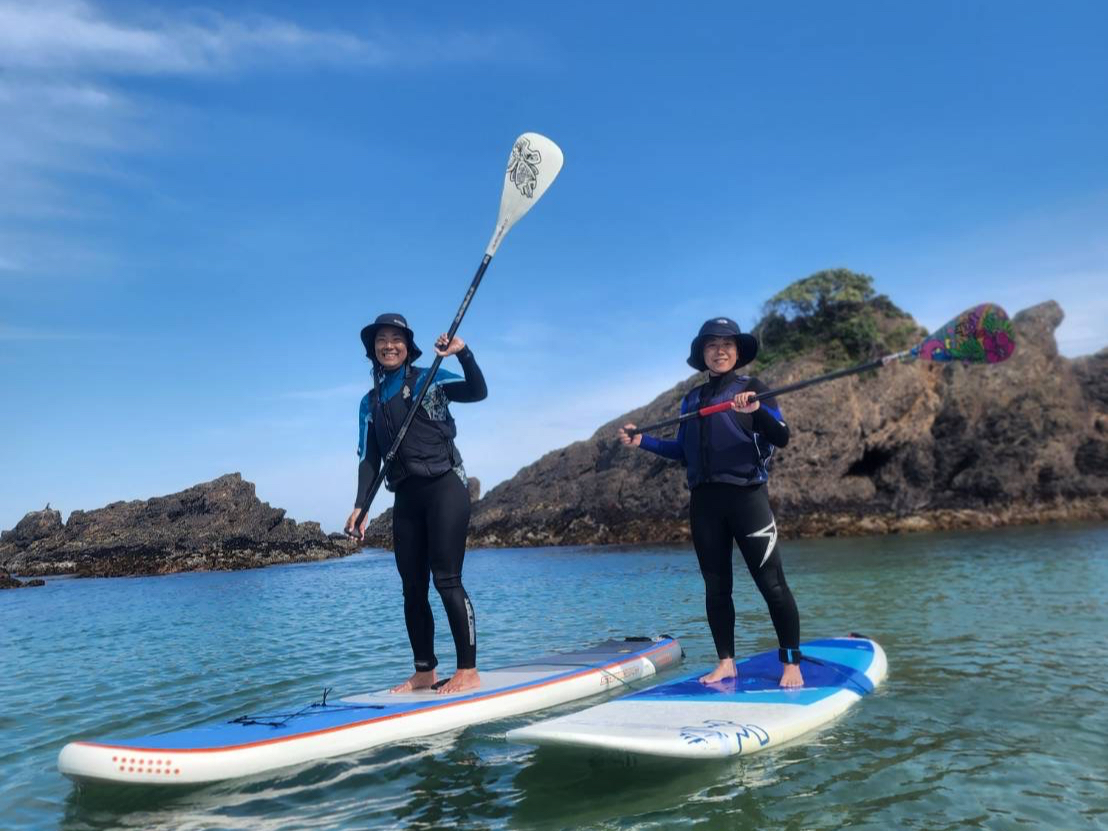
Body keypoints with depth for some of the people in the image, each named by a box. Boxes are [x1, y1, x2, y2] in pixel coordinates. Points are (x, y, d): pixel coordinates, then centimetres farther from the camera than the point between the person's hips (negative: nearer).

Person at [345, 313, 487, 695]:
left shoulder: (430, 379, 3)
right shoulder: (370, 402, 15)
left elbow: (477, 392, -11)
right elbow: (369, 459, 11)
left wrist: (463, 353, -26)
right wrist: (360, 506, 1)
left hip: (444, 488, -5)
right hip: (406, 498, 5)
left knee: (446, 580, -9)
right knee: (412, 587, 7)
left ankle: (468, 671, -3)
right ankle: (424, 672, 16)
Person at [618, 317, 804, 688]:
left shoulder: (752, 389, 1)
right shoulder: (691, 400, 15)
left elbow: (781, 438, -10)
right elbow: (684, 451, 21)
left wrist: (755, 412, -28)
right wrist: (642, 441, 11)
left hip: (747, 495, -5)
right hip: (703, 501, 5)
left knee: (771, 583, -4)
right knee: (716, 586, 8)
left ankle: (792, 664, 6)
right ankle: (726, 662, 18)